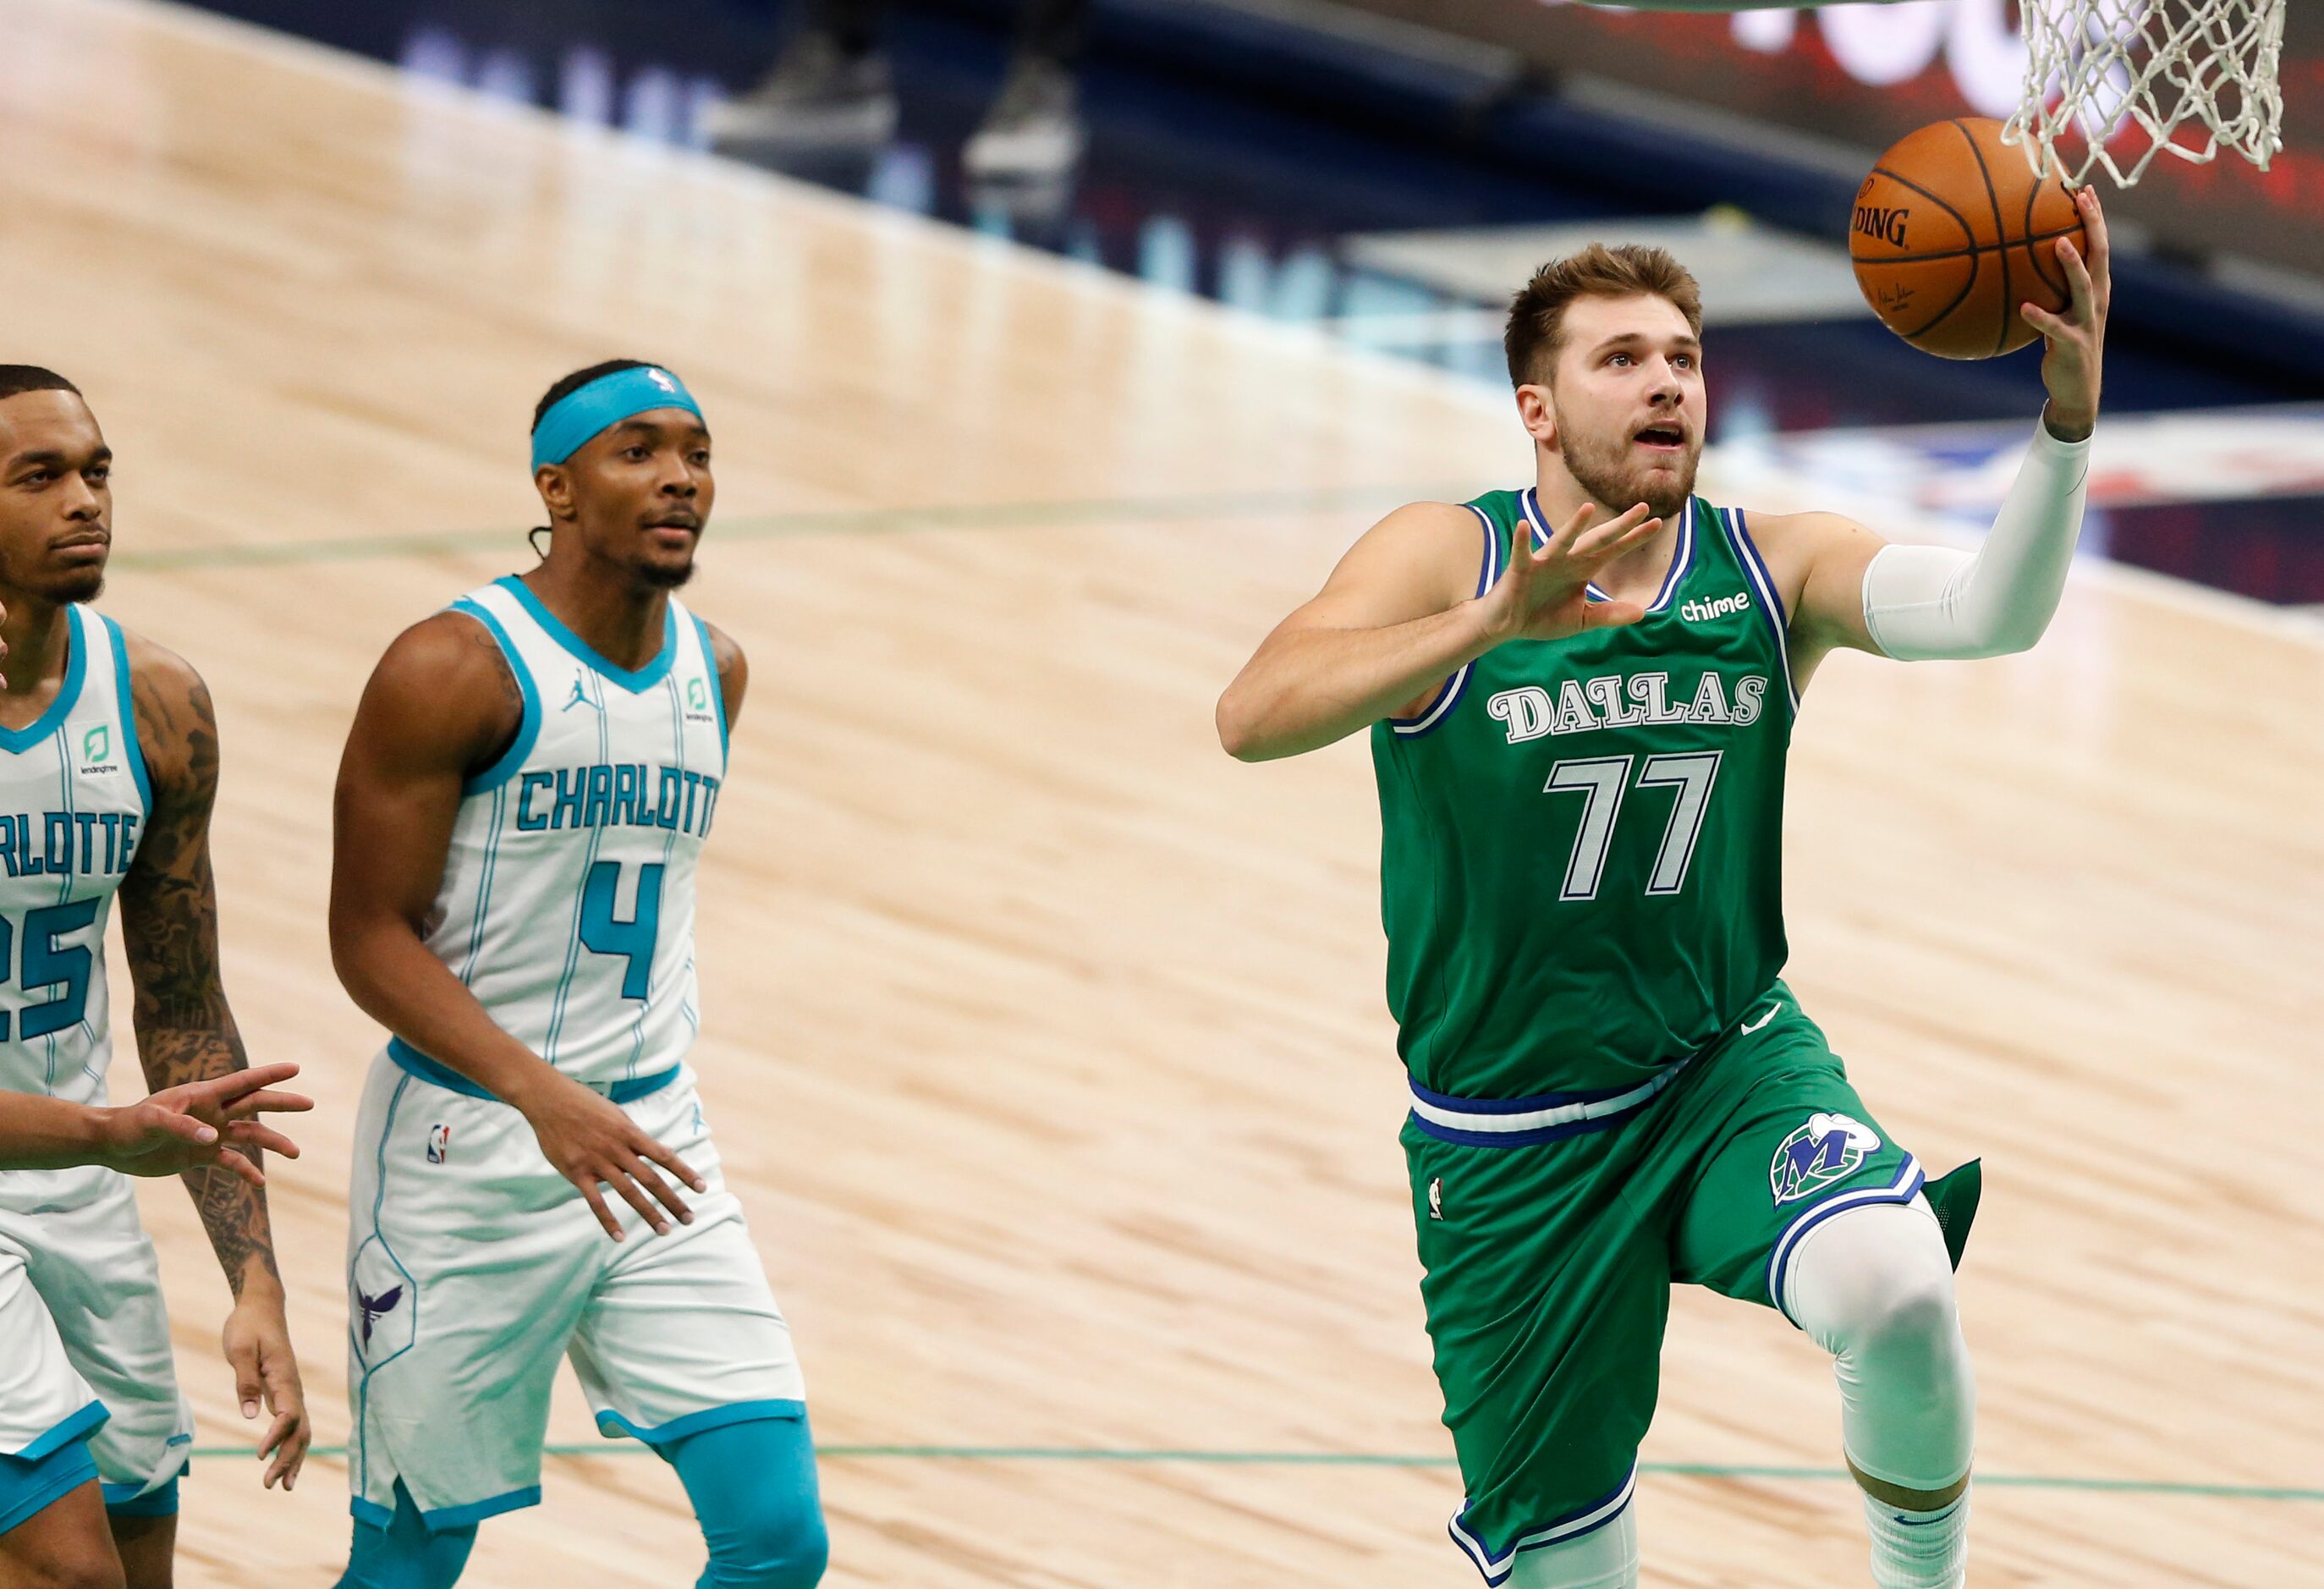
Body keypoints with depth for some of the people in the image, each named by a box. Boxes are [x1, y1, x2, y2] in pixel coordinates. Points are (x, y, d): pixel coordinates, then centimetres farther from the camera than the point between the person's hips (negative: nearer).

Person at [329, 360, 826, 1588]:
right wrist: (543, 1097, -27)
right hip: (467, 1153, -5)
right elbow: (369, 938, -15)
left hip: (651, 1142, 5)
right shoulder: (455, 671, -13)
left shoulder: (715, 672, 7)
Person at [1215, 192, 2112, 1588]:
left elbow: (1991, 611, -22)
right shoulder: (1448, 556, -11)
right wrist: (1493, 624, -40)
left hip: (1732, 1068, 1)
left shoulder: (1776, 570, -4)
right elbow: (1255, 717, -27)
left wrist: (2068, 419, -40)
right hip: (1512, 1143, -1)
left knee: (1896, 1288, -30)